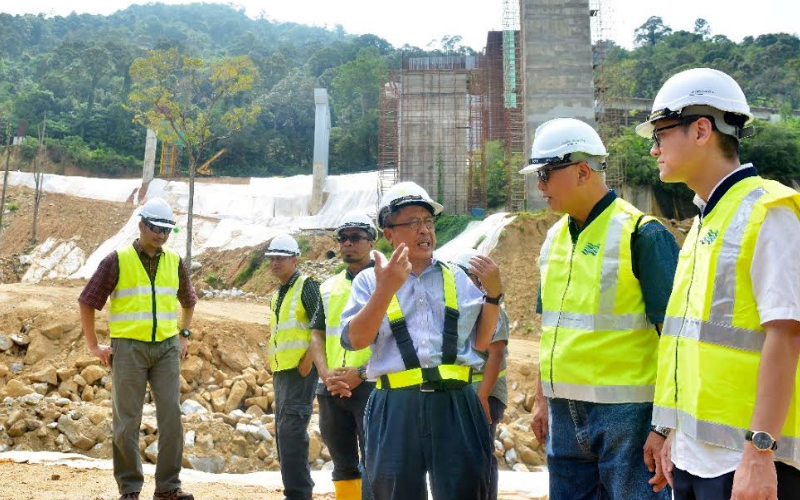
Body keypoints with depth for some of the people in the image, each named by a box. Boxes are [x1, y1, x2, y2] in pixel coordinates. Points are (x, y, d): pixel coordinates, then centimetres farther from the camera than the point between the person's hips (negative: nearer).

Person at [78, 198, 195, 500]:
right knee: (127, 420, 2)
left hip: (167, 348, 3)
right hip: (129, 348, -3)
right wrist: (93, 346, 0)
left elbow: (188, 301, 26)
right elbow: (87, 302, 1)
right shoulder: (118, 261, -3)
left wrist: (184, 335, 17)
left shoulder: (174, 262, 9)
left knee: (172, 415, -1)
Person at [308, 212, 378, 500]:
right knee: (343, 465, 11)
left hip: (371, 385, -6)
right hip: (330, 389, 6)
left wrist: (361, 372, -16)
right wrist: (326, 374, -5)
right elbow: (317, 334, 13)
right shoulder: (328, 287, 18)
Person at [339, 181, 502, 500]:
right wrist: (386, 289, -17)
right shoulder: (370, 280, 5)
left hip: (455, 405, 2)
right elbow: (354, 340, -8)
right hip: (396, 408, -1)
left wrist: (494, 293, 1)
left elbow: (481, 341, 13)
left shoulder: (457, 278, 13)